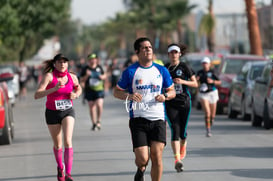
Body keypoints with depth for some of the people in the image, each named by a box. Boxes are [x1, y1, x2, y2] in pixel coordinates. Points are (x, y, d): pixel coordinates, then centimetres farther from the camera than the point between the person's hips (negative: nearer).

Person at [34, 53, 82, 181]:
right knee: (57, 145, 11)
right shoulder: (49, 76, -15)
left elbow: (78, 88, 20)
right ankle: (60, 168, 39)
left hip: (68, 112, 1)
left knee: (68, 141, -18)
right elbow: (37, 95, -24)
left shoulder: (72, 77, -3)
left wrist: (76, 94, -4)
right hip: (52, 113, -1)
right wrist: (54, 88, -34)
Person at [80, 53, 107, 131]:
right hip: (89, 91, 0)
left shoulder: (99, 67, 7)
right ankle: (94, 124, 15)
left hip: (99, 90, 0)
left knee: (99, 105, -16)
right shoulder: (86, 69, 1)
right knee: (92, 107, 3)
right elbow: (82, 80, 2)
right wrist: (86, 75, -15)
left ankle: (99, 121, 3)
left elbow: (105, 76, 20)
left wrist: (102, 77, -3)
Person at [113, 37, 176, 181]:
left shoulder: (161, 70, 9)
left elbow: (172, 91, 17)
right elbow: (116, 92, 7)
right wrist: (129, 96, -13)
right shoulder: (130, 72, 1)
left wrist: (165, 96, -6)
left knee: (157, 157, -8)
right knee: (142, 158, -9)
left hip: (158, 119, 2)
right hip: (138, 119, -2)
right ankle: (141, 169, 29)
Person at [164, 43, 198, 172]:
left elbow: (195, 84, -1)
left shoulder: (184, 67, 0)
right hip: (170, 103, 1)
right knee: (175, 130, -13)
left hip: (184, 102, -1)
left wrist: (183, 81, -16)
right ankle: (177, 160, -20)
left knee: (182, 131, 4)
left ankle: (183, 146, 40)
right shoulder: (165, 68, 7)